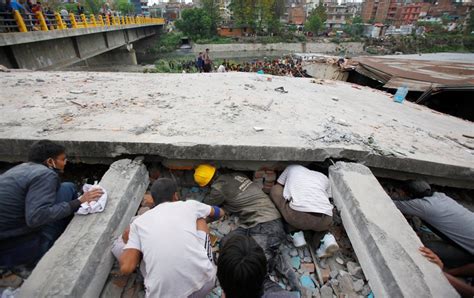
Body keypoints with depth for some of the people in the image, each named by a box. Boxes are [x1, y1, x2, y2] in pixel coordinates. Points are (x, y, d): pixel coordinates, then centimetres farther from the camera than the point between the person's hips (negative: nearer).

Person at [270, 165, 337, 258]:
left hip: (298, 216, -4)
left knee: (274, 189, 22)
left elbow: (278, 186, 34)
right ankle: (324, 237, 10)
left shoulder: (292, 168, 27)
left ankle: (295, 232, 14)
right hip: (325, 221, 4)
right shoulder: (324, 177, 30)